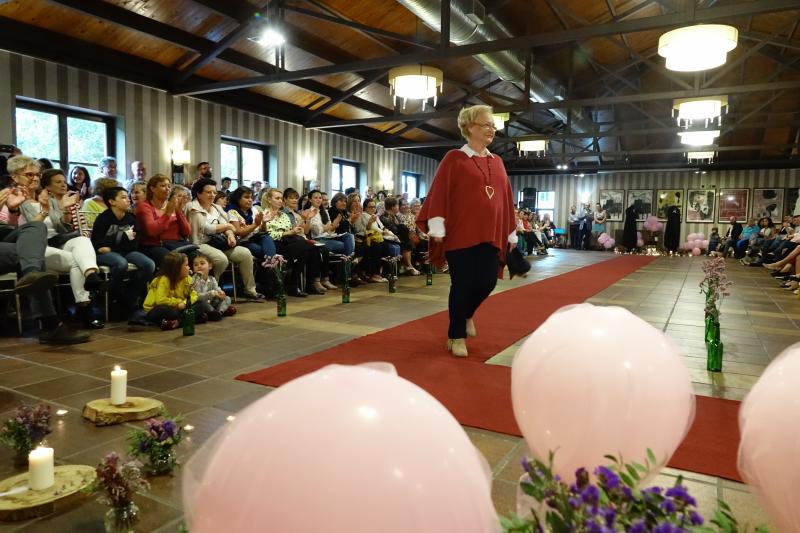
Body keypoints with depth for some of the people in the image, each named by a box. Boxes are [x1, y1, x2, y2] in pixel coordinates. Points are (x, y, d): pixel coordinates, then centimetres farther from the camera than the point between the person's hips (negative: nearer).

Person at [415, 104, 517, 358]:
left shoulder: (497, 162, 14)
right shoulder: (454, 158, -2)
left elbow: (506, 198, 15)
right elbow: (439, 193, -8)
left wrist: (512, 233, 14)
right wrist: (437, 228, -15)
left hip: (490, 234, 5)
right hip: (461, 233, -5)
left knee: (487, 282, 3)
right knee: (462, 285, -2)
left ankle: (466, 314, 34)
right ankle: (457, 336, 13)